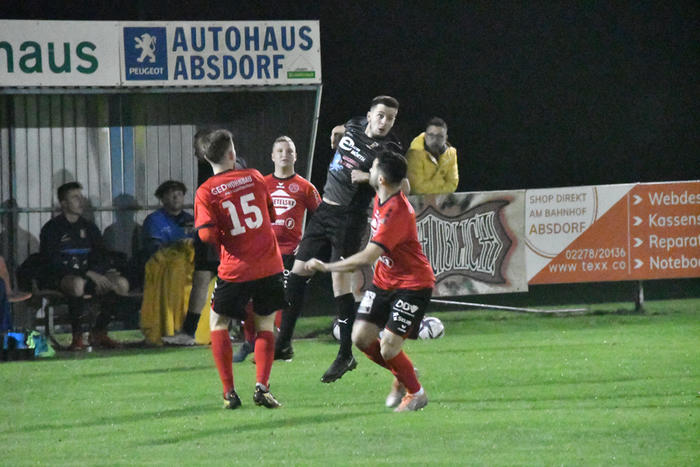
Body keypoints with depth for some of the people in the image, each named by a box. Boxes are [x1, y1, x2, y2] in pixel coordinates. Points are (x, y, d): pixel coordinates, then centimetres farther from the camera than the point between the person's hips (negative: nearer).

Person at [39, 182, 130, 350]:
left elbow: (101, 257, 14)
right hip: (58, 278, -6)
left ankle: (99, 332, -6)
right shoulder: (52, 228, -3)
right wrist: (89, 274, -21)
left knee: (121, 284, -18)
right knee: (78, 283, -42)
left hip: (87, 276, 6)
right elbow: (53, 262, -14)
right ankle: (77, 337, -30)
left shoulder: (89, 227, 17)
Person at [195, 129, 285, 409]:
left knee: (218, 323, 13)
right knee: (265, 325, 14)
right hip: (270, 265, 2)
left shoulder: (206, 192, -6)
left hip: (235, 269, -2)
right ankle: (262, 386, -2)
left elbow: (207, 235, -15)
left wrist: (223, 240, 6)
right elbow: (271, 215, 17)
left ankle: (229, 393, 4)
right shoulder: (254, 178, 4)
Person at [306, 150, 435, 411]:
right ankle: (401, 376, 25)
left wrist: (326, 267, -25)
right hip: (384, 280, 9)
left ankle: (415, 393, 13)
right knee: (361, 337, 1)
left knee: (388, 349, -13)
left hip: (413, 285, -9)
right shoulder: (381, 199, 1)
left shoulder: (397, 213, -29)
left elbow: (367, 257, -31)